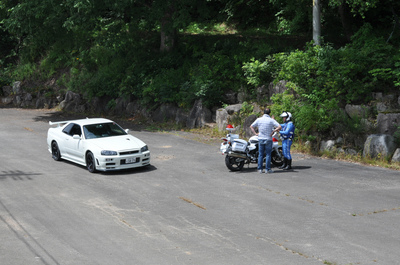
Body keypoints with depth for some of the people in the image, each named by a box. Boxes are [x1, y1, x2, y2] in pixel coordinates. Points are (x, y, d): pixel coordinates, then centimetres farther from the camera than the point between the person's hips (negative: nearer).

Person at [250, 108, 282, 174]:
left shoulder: (259, 119, 2)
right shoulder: (271, 120, -7)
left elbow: (251, 126, 9)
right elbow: (280, 127, -15)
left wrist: (255, 133, 7)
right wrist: (273, 132, -9)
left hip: (260, 139, 3)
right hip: (268, 139, -3)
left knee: (260, 154, 7)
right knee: (268, 154, 3)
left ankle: (260, 169, 6)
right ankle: (267, 169, 1)